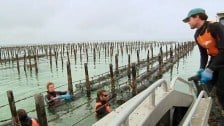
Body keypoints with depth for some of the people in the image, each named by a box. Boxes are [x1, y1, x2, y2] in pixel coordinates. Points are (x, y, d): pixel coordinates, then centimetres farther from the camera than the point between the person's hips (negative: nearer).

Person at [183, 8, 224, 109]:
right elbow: (204, 54, 5)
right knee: (206, 87, 4)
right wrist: (202, 69, -10)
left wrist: (209, 70, -31)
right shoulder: (197, 35, 2)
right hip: (214, 59, 7)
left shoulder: (215, 26, -22)